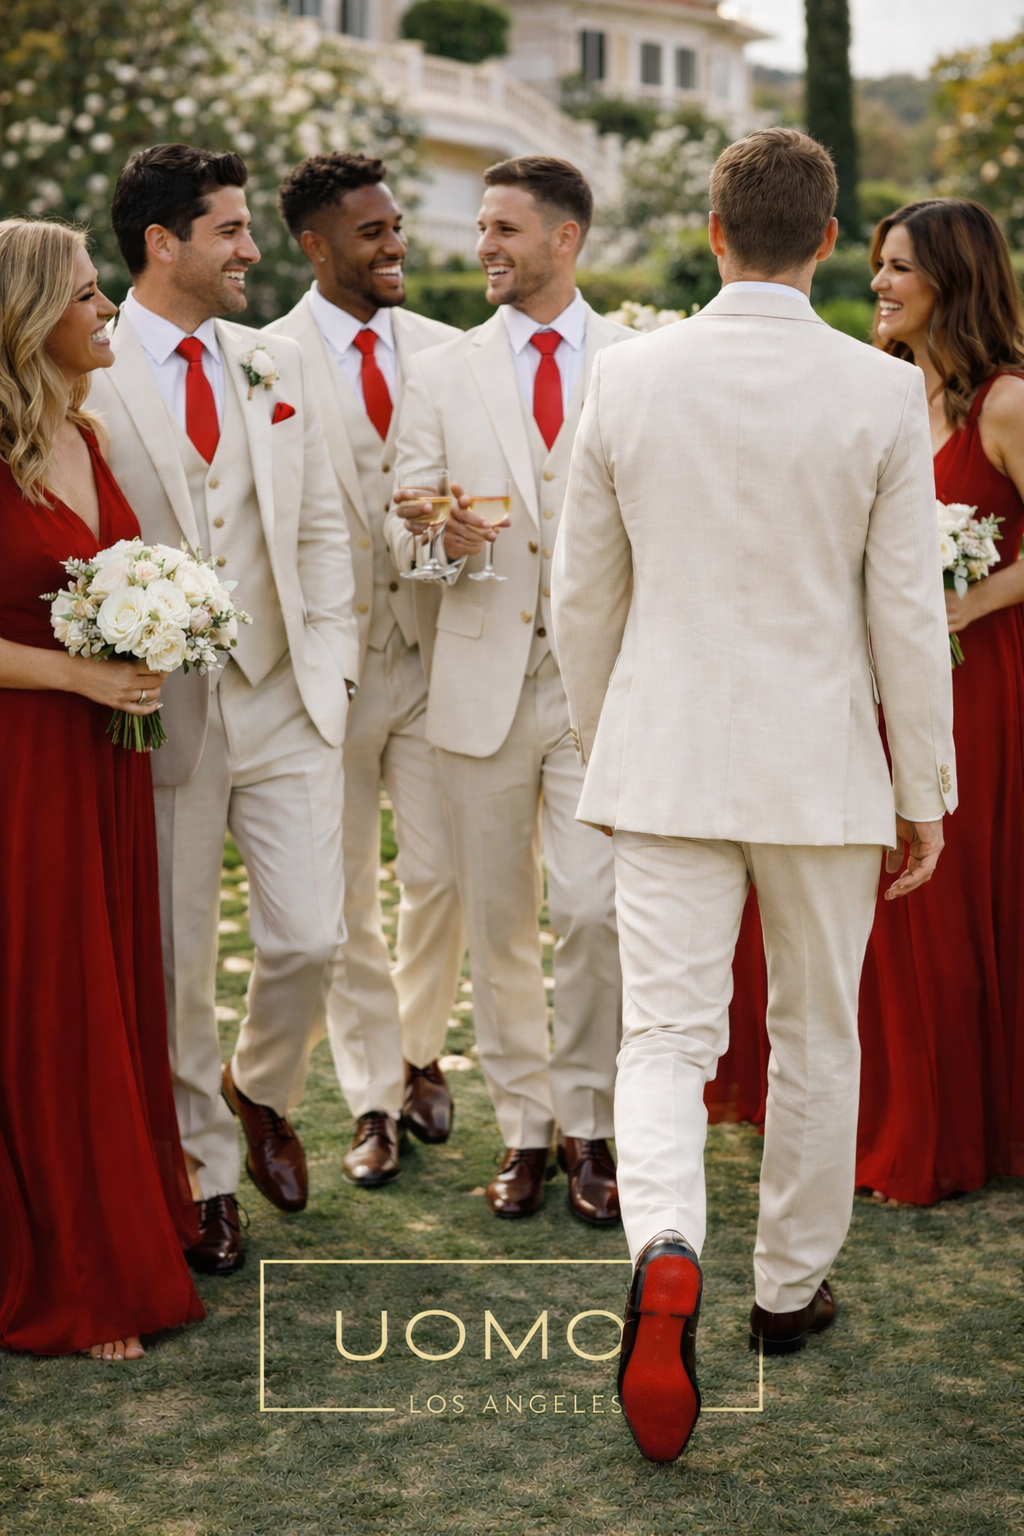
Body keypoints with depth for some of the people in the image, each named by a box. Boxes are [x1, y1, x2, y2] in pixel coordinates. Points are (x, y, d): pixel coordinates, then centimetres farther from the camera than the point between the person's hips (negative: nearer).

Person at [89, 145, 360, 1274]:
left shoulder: (275, 366, 10)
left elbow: (322, 525, 13)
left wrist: (329, 658, 3)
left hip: (287, 703, 4)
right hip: (163, 714, -4)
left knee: (307, 939, 1)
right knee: (177, 965, 7)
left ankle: (260, 1091, 32)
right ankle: (204, 1173, 25)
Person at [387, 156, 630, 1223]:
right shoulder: (442, 374, 9)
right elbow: (400, 524, 6)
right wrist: (441, 539, -17)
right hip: (483, 675, 2)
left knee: (593, 910, -9)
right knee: (496, 922, 7)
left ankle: (589, 1129, 10)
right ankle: (524, 1129, 21)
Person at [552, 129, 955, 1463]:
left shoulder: (628, 378, -3)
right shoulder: (884, 393, -8)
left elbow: (583, 595, 4)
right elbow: (908, 613, -6)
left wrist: (599, 746, 18)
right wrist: (925, 789, 5)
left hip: (667, 756, 1)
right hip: (822, 763, 0)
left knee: (665, 1035, 3)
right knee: (817, 1037, 16)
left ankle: (666, 1253, -23)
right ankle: (790, 1287, 30)